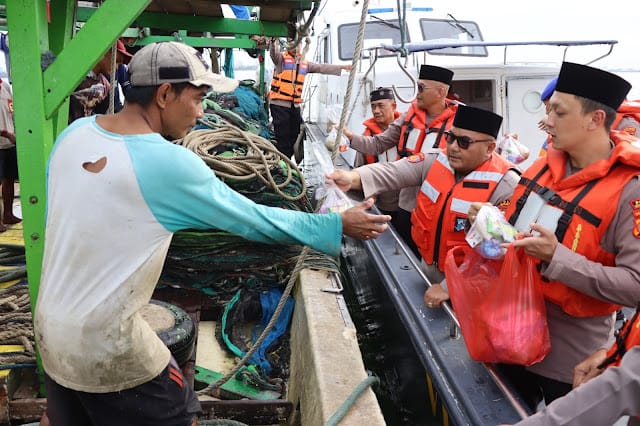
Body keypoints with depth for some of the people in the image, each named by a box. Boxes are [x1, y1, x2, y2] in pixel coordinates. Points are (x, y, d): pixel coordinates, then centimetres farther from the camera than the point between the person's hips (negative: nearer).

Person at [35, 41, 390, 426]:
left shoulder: (74, 132, -4)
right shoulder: (169, 164, -24)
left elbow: (64, 219, 6)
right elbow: (254, 219, -16)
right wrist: (339, 225, -5)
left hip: (49, 327, 7)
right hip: (105, 347, -7)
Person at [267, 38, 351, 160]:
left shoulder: (304, 64, 17)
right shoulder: (281, 58, 1)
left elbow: (322, 68, 18)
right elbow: (273, 52, -19)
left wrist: (342, 67, 15)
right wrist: (274, 40, -42)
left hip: (295, 105, 6)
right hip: (279, 104, -6)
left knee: (294, 135, 9)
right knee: (282, 136, -4)